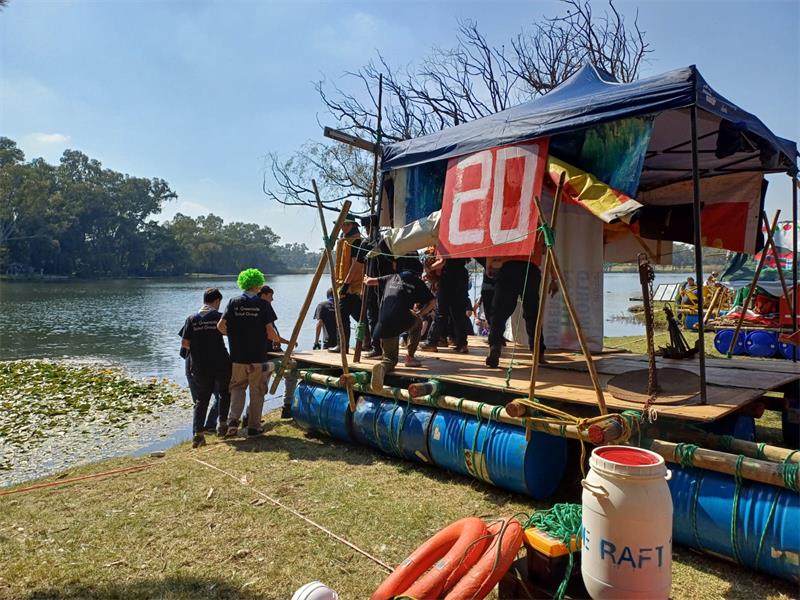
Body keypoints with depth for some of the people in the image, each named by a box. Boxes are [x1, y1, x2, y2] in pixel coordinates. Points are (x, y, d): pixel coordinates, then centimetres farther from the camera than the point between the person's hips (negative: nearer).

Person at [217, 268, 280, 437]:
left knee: (237, 387, 18)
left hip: (237, 356, 2)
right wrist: (277, 340, 12)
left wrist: (233, 334, 14)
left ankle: (233, 420, 2)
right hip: (258, 357, -2)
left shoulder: (233, 302, -1)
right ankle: (254, 426, 16)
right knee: (257, 391, 11)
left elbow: (220, 326, -5)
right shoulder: (263, 304, -7)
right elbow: (270, 332, -10)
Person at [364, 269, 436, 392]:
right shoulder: (418, 283, 14)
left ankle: (382, 368, -22)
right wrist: (420, 313, 20)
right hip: (404, 321, -2)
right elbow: (432, 302, 10)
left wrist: (366, 280, 45)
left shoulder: (392, 277, 21)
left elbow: (369, 281, 22)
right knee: (417, 322, 35)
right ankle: (410, 357, 27)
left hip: (384, 325, 2)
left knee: (391, 359, 15)